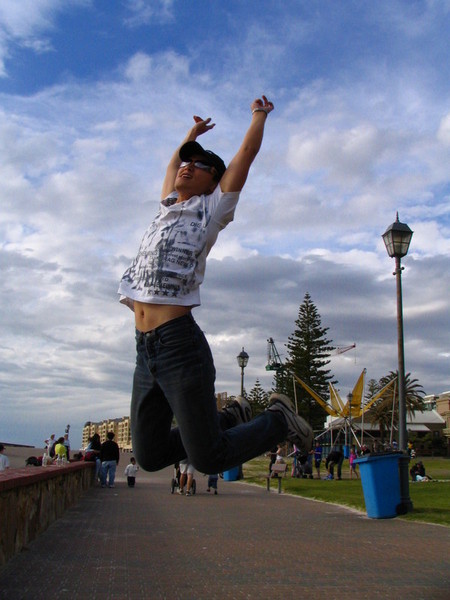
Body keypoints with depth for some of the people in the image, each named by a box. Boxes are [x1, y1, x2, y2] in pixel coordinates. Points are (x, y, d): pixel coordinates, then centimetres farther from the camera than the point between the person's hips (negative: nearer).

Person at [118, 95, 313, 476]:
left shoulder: (211, 210, 7)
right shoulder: (168, 207, 23)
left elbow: (248, 152, 11)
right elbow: (173, 163, 41)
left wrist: (260, 114, 26)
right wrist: (192, 135, 53)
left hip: (180, 343, -7)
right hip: (145, 347, 7)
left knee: (208, 458, -6)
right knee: (150, 455, 9)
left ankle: (279, 420, 16)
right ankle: (231, 418, 25)